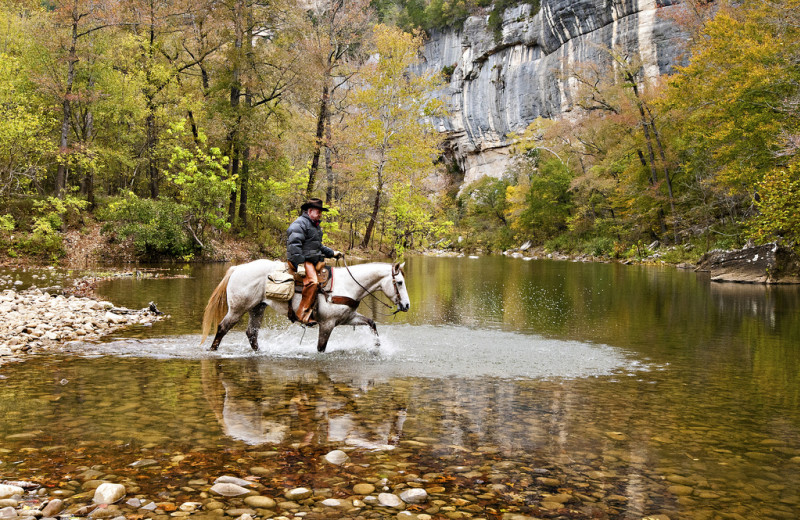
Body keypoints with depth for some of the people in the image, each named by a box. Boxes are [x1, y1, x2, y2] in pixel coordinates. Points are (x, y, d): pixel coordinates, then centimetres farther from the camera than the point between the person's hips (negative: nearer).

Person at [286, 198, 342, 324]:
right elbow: (294, 245, -18)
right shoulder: (300, 224, -8)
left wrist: (332, 253, 21)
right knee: (312, 281, -30)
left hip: (314, 260, 10)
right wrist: (300, 264, -26)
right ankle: (303, 313, -29)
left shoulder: (315, 226, 24)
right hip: (302, 261, -10)